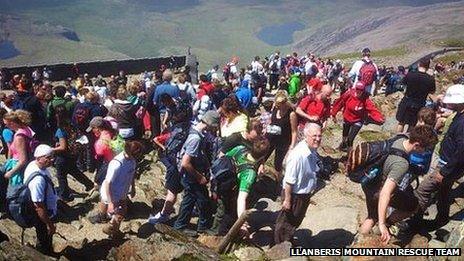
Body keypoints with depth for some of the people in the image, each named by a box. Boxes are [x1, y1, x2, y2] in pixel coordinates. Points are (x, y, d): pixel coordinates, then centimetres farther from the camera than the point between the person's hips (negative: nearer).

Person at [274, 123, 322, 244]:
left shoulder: (313, 151, -5)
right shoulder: (298, 155, -33)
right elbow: (289, 181, -28)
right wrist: (287, 200, -21)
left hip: (305, 193, 8)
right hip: (295, 194, -8)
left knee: (296, 220, 28)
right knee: (287, 222, 15)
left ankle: (288, 241, 51)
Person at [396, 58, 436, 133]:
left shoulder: (410, 74, -15)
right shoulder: (430, 79, -14)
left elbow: (404, 83, 4)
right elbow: (432, 92, 0)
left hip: (406, 102, 0)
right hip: (419, 105, 0)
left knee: (401, 123, 14)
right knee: (412, 125, 15)